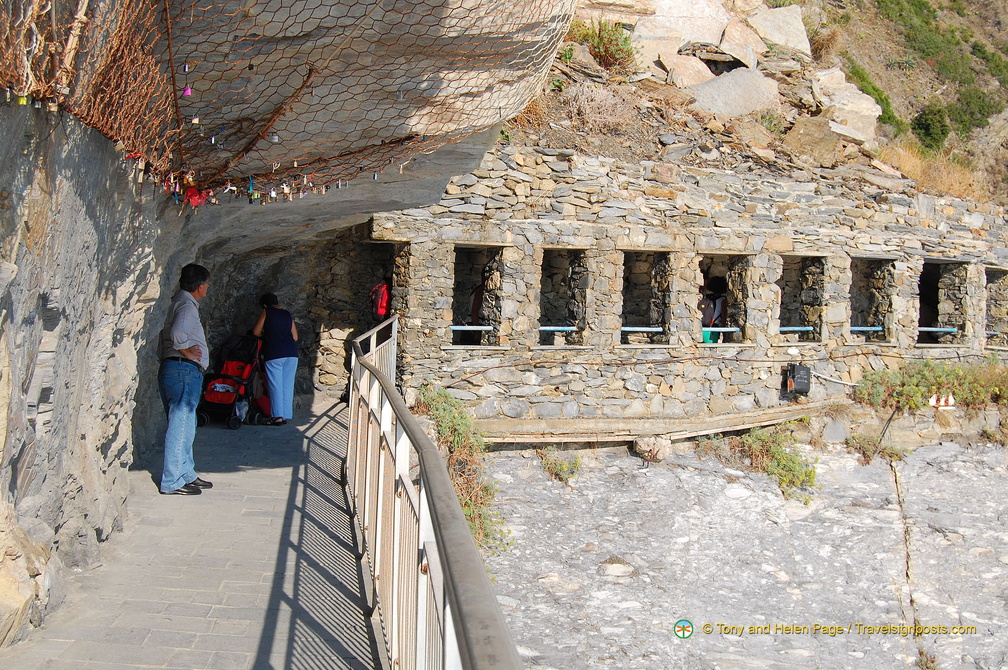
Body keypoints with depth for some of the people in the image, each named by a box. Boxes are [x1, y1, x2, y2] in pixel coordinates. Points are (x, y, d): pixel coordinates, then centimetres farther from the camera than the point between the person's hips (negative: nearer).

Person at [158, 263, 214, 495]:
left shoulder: (180, 302, 19)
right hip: (184, 370, -11)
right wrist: (186, 351, -14)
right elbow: (177, 332, -29)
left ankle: (186, 474, 26)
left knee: (185, 425, 17)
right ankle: (172, 482, -3)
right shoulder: (187, 305, -12)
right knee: (180, 425, -7)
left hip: (173, 370, 11)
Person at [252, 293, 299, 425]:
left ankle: (277, 416, -8)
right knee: (287, 385, 6)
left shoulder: (266, 312, 4)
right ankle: (285, 415, 7)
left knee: (275, 385, -3)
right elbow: (295, 337, 14)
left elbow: (256, 332, 4)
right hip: (291, 353, 5)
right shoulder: (287, 315, 15)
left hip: (274, 355, -4)